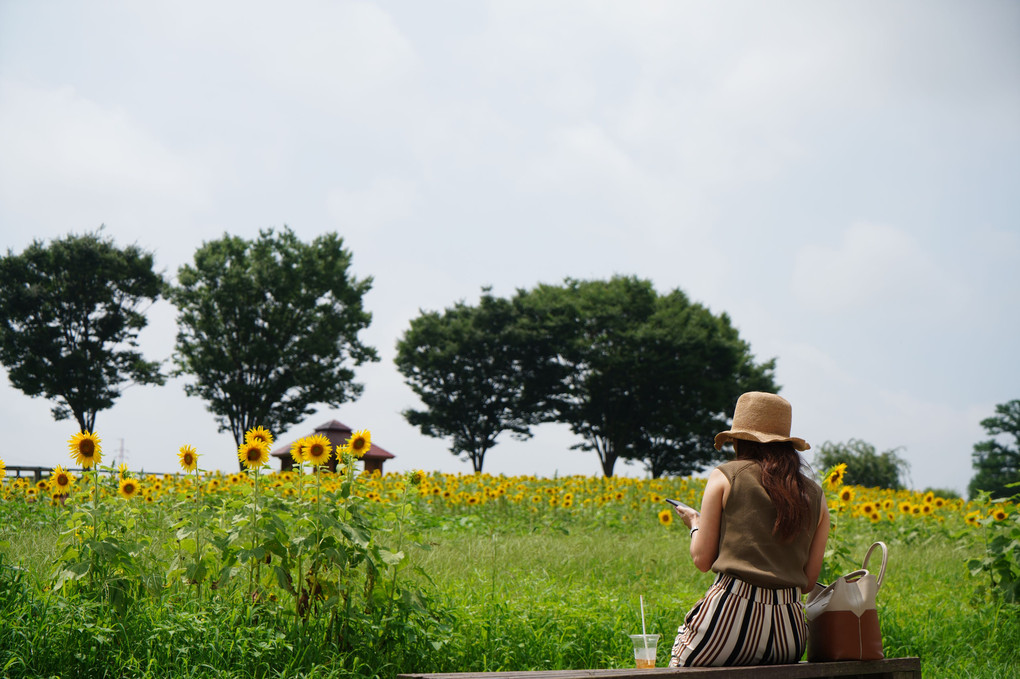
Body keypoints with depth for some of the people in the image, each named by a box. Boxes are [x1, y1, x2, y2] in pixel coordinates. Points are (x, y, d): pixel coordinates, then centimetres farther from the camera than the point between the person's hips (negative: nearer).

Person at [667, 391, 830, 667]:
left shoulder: (725, 476, 2)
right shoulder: (815, 496, 12)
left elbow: (702, 560, 3)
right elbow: (808, 582, 13)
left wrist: (695, 525, 23)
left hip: (731, 613, -4)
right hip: (789, 630, 4)